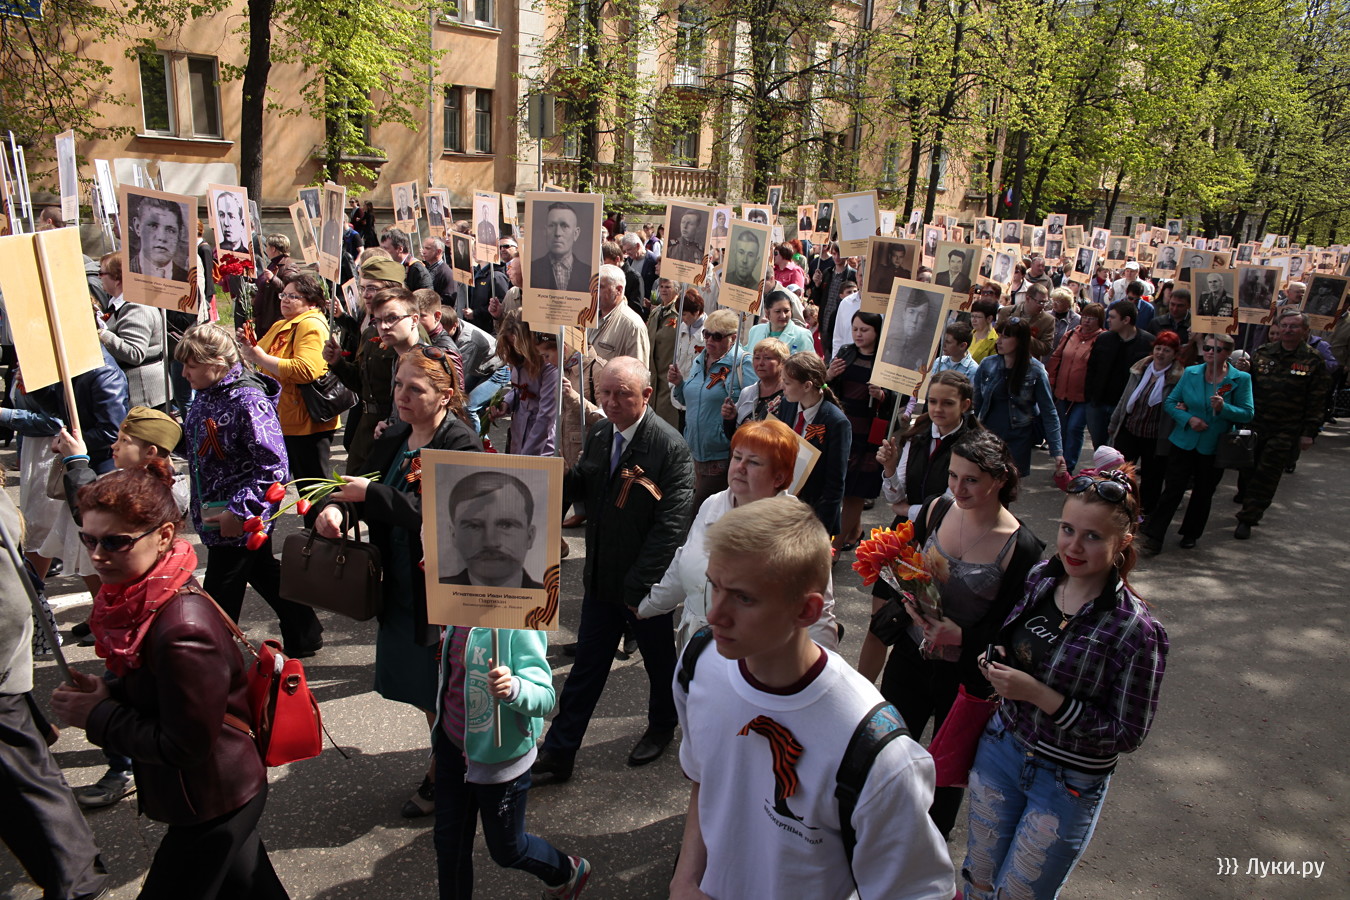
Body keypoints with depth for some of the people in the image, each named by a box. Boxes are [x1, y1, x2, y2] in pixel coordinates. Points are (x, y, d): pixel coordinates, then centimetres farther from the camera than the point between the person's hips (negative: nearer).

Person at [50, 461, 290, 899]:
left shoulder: (183, 631, -33)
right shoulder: (140, 596, -4)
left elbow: (185, 747, -25)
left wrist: (98, 716, -17)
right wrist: (107, 692, -7)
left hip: (213, 806, -9)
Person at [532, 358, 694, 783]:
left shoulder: (670, 446, -20)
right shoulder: (599, 434, 0)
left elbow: (671, 525, -22)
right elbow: (578, 485, 8)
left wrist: (640, 585, -23)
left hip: (647, 584, -5)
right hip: (602, 579, 5)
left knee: (659, 660, 20)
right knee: (586, 667, 15)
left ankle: (662, 727, 47)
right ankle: (557, 755, 27)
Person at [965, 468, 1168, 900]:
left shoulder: (1135, 630, -23)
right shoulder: (1040, 578, -7)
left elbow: (1128, 734, -19)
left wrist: (1039, 695, -26)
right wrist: (994, 660, -11)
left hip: (1067, 784, -4)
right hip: (1000, 748, 5)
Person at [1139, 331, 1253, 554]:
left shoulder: (1241, 379, -6)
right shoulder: (1190, 373, 0)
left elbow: (1247, 414, -9)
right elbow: (1170, 402, 3)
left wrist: (1224, 408, -26)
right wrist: (1188, 419, -14)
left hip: (1214, 448, 0)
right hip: (1183, 442, 0)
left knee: (1203, 493, 14)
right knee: (1172, 490, -2)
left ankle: (1191, 534, 31)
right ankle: (1153, 537, 0)